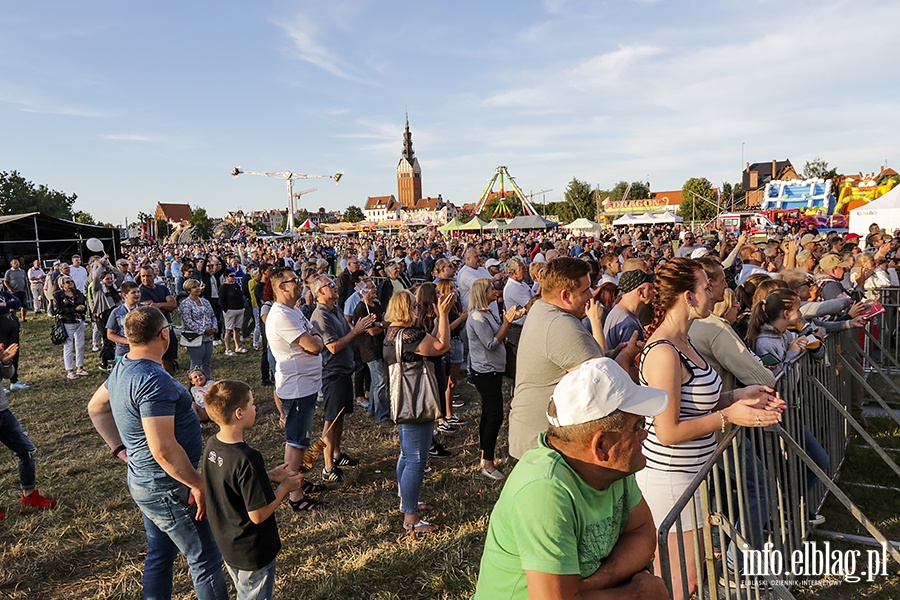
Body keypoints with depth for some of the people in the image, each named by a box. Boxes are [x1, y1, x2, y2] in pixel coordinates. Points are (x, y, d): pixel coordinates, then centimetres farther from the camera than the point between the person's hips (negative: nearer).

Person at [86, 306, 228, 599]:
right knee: (206, 561, 4)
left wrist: (121, 448, 18)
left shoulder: (123, 368, 4)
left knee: (159, 557, 23)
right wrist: (198, 484, -21)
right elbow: (163, 449, -31)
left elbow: (95, 408, 22)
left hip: (144, 482, 10)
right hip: (168, 488, -10)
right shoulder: (153, 379, -27)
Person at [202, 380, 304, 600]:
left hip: (225, 544, 8)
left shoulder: (212, 445, -8)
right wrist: (285, 487, -15)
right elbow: (258, 514, -28)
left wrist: (269, 476, 3)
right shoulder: (246, 458, -34)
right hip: (253, 553, -7)